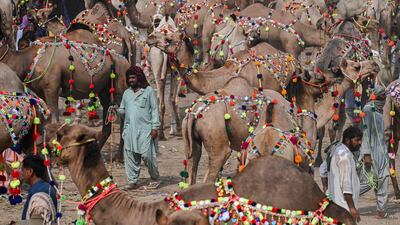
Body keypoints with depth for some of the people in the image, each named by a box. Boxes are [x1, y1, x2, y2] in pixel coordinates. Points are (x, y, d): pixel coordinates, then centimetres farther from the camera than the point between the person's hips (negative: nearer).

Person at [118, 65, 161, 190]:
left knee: (147, 155, -7)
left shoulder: (148, 91, 3)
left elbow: (154, 109, 1)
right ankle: (133, 181, 6)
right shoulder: (127, 93, 18)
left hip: (145, 129, -5)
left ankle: (155, 179, 9)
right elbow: (122, 110, 22)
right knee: (130, 156, 0)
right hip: (130, 129, 5)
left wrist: (155, 127, -7)